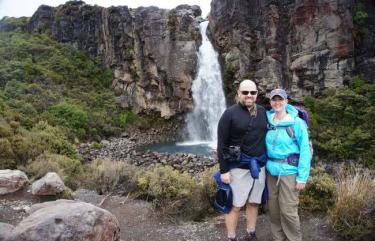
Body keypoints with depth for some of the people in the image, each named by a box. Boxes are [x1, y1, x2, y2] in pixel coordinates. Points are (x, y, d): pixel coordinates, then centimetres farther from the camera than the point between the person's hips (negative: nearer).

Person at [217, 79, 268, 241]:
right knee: (235, 206, 4)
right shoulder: (230, 114, -9)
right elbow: (222, 144, -10)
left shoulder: (263, 112, 5)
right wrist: (224, 170, -13)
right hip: (238, 168, -4)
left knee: (253, 203, 16)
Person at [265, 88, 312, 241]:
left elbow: (305, 150, -10)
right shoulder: (267, 120, 3)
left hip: (289, 171, -5)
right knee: (273, 209, 14)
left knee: (288, 210, 0)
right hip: (271, 171, 5)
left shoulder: (297, 122, -10)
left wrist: (302, 177, -13)